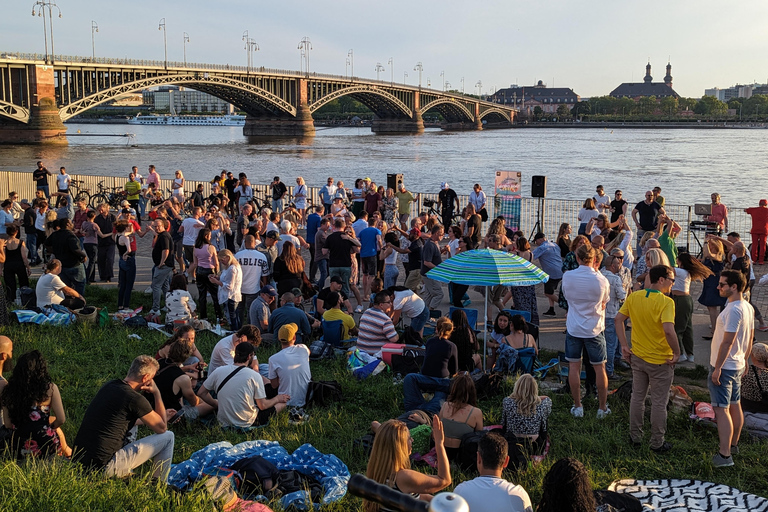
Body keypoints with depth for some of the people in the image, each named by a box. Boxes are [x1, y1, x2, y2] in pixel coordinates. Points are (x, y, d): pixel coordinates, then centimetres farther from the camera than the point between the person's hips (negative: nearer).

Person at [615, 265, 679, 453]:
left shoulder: (633, 297, -2)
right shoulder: (666, 302, -21)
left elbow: (618, 319, 2)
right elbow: (668, 330, -32)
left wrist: (624, 346, 5)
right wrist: (677, 353, -18)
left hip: (637, 357, 5)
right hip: (660, 361, -5)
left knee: (637, 397, 20)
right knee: (659, 403, 10)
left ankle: (635, 437, 32)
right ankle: (657, 443, 21)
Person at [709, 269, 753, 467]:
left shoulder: (733, 310, -24)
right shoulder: (748, 307, 6)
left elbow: (727, 342, -25)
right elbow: (750, 339, 15)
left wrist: (717, 368, -21)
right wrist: (744, 360, 24)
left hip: (724, 367, -10)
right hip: (738, 365, 10)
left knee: (721, 409, -8)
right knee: (734, 405, 19)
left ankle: (725, 455, -8)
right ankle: (733, 444, 33)